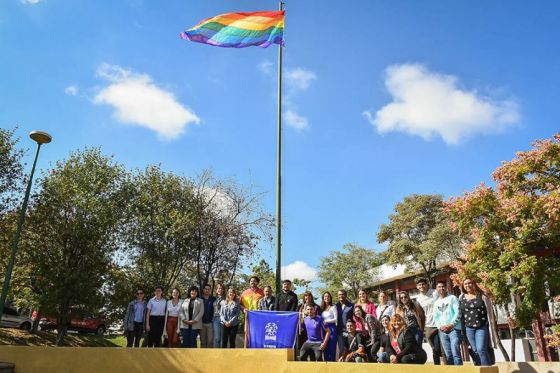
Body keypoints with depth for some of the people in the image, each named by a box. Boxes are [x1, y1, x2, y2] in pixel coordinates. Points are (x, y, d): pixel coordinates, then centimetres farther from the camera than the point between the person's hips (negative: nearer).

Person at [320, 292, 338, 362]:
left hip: (331, 328, -5)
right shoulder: (322, 307, 14)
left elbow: (335, 319, -5)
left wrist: (326, 321, -13)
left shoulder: (333, 307, 0)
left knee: (332, 347, -7)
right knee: (325, 347, 4)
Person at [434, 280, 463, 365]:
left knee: (455, 353, -13)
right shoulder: (436, 303, 16)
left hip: (454, 329, -5)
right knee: (448, 355, 6)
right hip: (442, 331, 5)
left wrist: (451, 325, -14)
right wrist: (440, 326, -4)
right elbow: (435, 317, 14)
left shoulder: (452, 298, 2)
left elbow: (458, 313, -7)